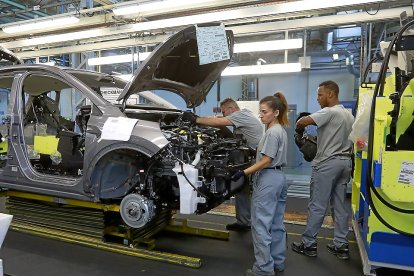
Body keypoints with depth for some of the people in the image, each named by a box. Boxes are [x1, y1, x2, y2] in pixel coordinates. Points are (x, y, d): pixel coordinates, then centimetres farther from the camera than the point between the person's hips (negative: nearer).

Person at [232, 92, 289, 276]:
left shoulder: (272, 132, -16)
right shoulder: (281, 130, 14)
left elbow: (266, 161, -19)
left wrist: (243, 172, -18)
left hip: (268, 179, -11)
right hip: (279, 177, 11)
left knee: (261, 224, -3)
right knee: (276, 224, 16)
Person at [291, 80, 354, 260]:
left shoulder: (329, 112, -14)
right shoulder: (349, 115, 15)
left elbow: (303, 121, -24)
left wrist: (298, 129, -4)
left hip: (327, 163, -9)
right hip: (345, 162, 9)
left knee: (317, 206, -1)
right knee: (340, 206, 12)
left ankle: (308, 244, 8)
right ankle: (341, 246, 18)